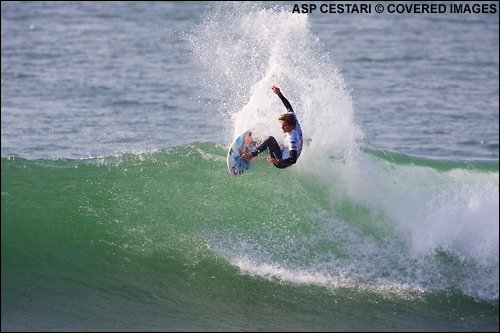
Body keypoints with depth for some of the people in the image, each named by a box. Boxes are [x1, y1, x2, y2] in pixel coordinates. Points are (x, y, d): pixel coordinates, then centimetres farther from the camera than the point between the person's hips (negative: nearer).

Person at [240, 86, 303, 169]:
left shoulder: (292, 139, -36)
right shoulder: (295, 124, -12)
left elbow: (293, 160, -41)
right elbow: (289, 107, 1)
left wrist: (278, 162, -52)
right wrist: (279, 93, 0)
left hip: (282, 164, -9)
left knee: (270, 139, -19)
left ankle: (250, 156, -12)